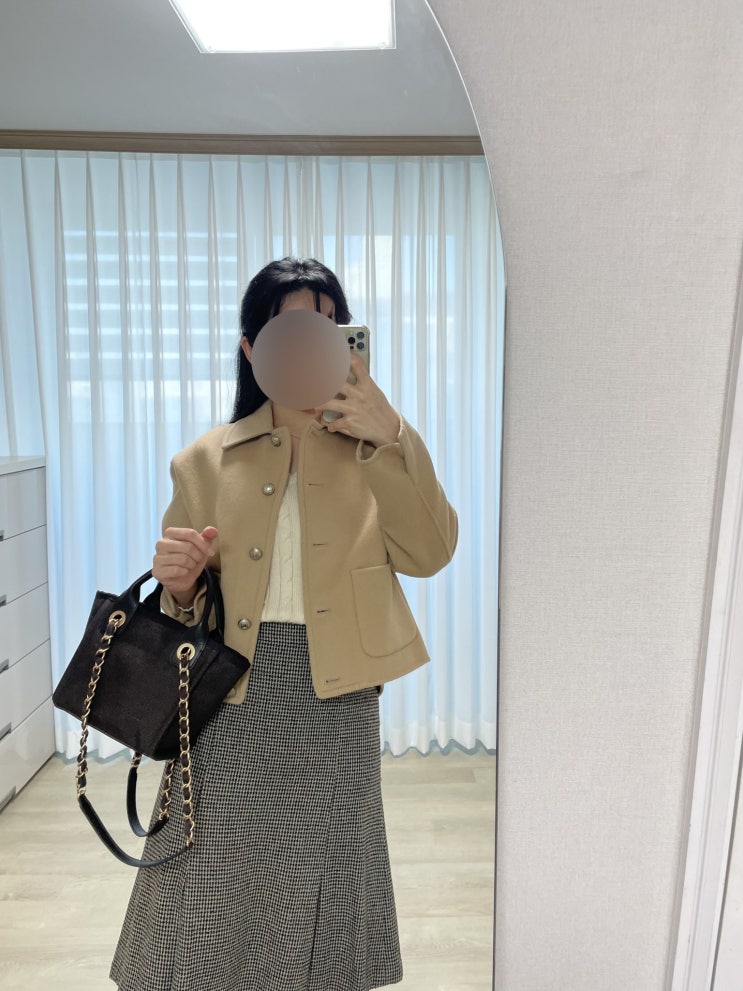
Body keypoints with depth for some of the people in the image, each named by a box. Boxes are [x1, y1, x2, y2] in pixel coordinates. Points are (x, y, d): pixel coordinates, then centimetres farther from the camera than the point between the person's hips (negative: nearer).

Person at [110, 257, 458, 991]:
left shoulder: (377, 448, 3)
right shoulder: (208, 460, 4)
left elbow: (429, 554, -13)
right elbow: (184, 611, 8)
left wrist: (389, 439, -24)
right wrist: (179, 585, -16)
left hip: (334, 704, 0)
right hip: (230, 703, 1)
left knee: (319, 898, 15)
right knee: (212, 902, 9)